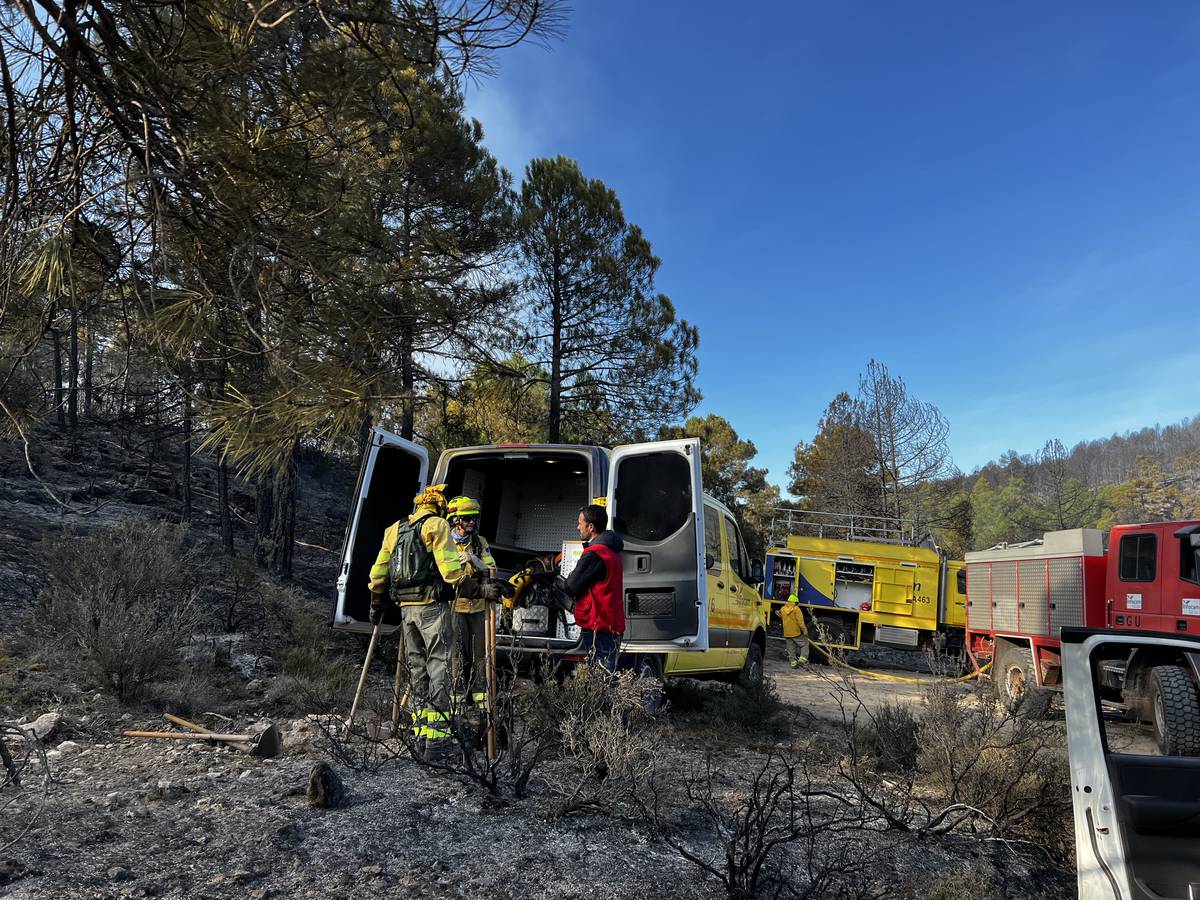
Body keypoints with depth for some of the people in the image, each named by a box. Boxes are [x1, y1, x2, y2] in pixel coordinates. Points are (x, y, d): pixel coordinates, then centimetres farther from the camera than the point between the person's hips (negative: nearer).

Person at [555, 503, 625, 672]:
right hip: (613, 626, 10)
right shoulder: (611, 550, 15)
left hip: (597, 629, -10)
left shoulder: (594, 554, -17)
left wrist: (555, 580, 7)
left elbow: (571, 587, -12)